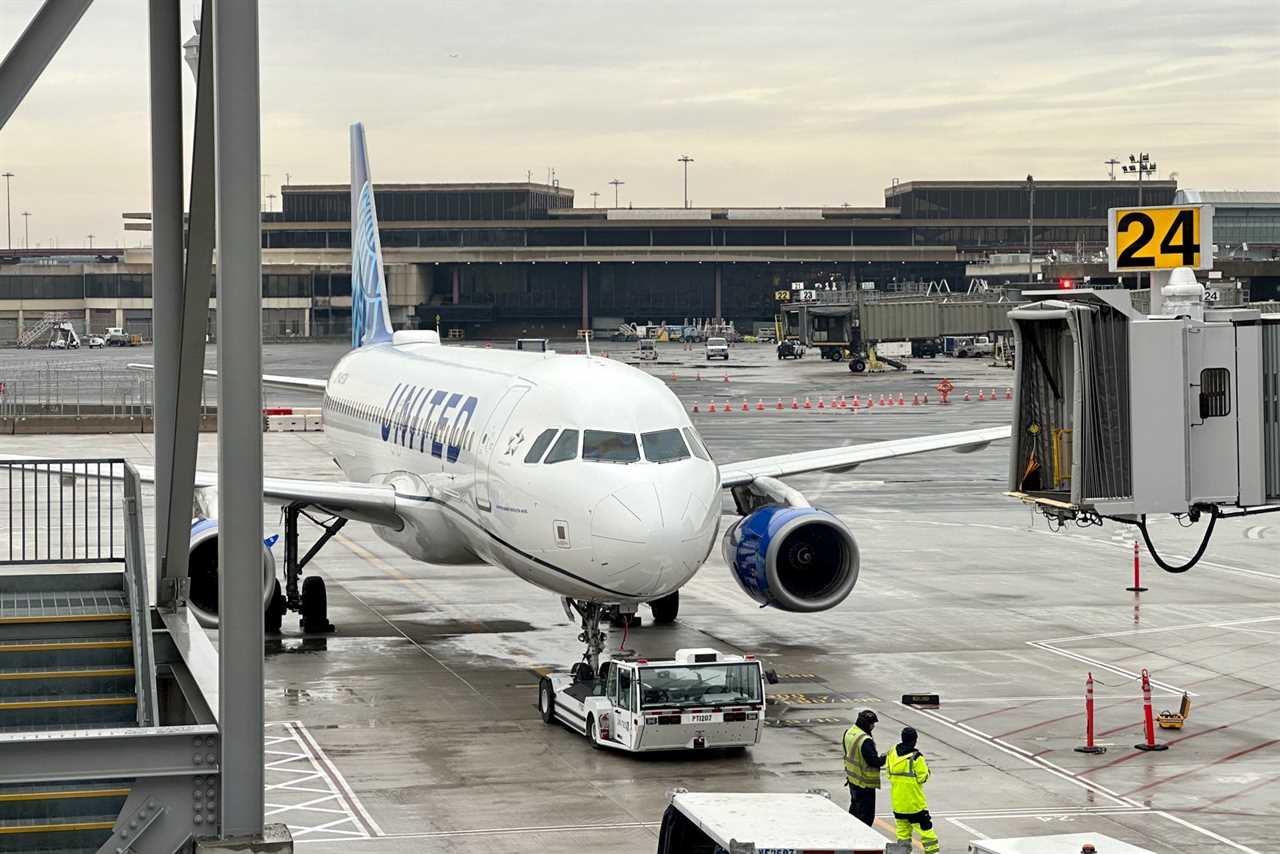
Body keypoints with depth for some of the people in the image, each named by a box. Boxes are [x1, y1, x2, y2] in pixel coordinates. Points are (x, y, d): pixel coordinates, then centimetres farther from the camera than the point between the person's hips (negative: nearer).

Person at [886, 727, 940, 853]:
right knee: (924, 825, 3)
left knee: (902, 827, 14)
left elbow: (889, 773, 8)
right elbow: (922, 777, -15)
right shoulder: (916, 757, -19)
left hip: (897, 799, 6)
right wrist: (926, 768, 3)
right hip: (913, 799, -6)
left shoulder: (892, 753, 0)